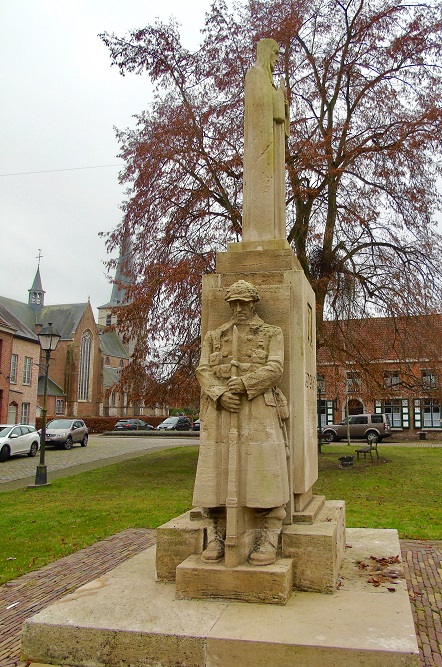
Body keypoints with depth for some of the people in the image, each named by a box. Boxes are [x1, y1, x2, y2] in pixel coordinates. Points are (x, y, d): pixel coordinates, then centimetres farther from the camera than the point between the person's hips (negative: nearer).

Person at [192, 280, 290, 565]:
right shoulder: (213, 336, 20)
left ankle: (268, 540, -1)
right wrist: (220, 393, -14)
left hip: (259, 409, -2)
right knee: (216, 470, -1)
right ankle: (217, 537, 8)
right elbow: (204, 371, 6)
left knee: (263, 470, -8)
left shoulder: (272, 333, 12)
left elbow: (274, 369, -3)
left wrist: (245, 384, -19)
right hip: (220, 410, 3)